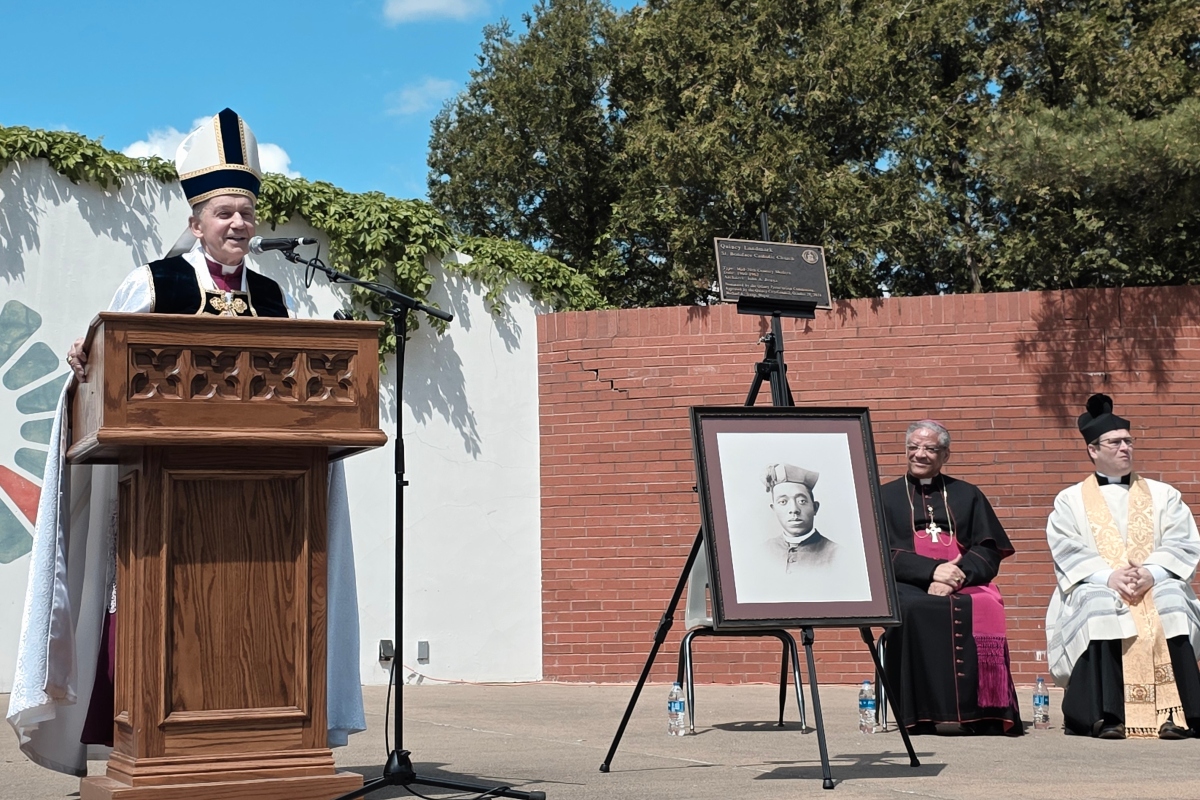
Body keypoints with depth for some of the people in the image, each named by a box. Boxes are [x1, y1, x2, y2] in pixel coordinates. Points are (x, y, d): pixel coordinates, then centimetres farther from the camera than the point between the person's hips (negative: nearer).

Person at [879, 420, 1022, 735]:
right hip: (908, 586, -1)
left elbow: (989, 551, 8)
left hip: (964, 584, 1)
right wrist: (932, 570, -15)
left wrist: (957, 575, -13)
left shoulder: (967, 496, 20)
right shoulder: (886, 497, 17)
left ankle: (981, 712, -30)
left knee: (985, 606, -34)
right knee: (914, 609, -37)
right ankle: (929, 713, -33)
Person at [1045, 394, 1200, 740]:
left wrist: (1151, 572, -16)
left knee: (1171, 600, -32)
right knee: (1098, 606, -35)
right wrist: (1108, 576, -18)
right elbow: (1067, 552, 0)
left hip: (1157, 586, 1)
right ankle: (1105, 715, -39)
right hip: (1096, 589, -1)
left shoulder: (1162, 495, 17)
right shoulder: (1070, 500, 14)